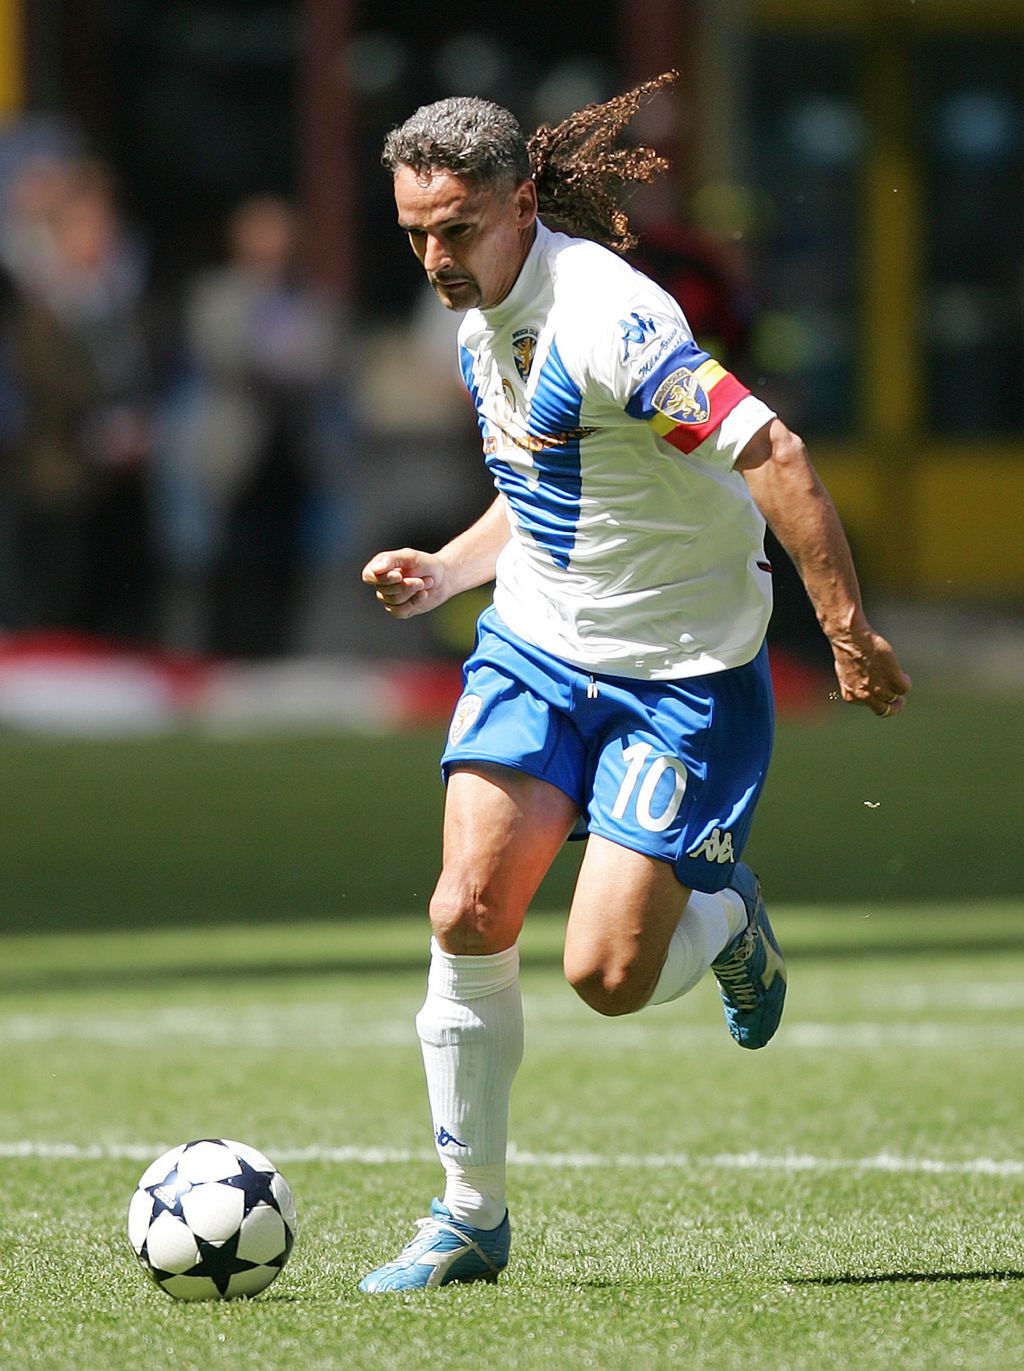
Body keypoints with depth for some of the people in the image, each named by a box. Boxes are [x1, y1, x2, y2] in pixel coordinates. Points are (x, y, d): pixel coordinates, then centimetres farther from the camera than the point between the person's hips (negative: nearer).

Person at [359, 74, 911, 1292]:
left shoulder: (605, 318, -24)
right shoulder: (482, 323, 6)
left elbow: (772, 457, -28)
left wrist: (847, 629, -29)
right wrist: (445, 572, 6)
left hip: (680, 674, -7)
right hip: (534, 644, 7)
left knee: (606, 975, -13)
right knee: (469, 914, -11)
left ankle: (723, 918, 24)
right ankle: (469, 1215, 1)